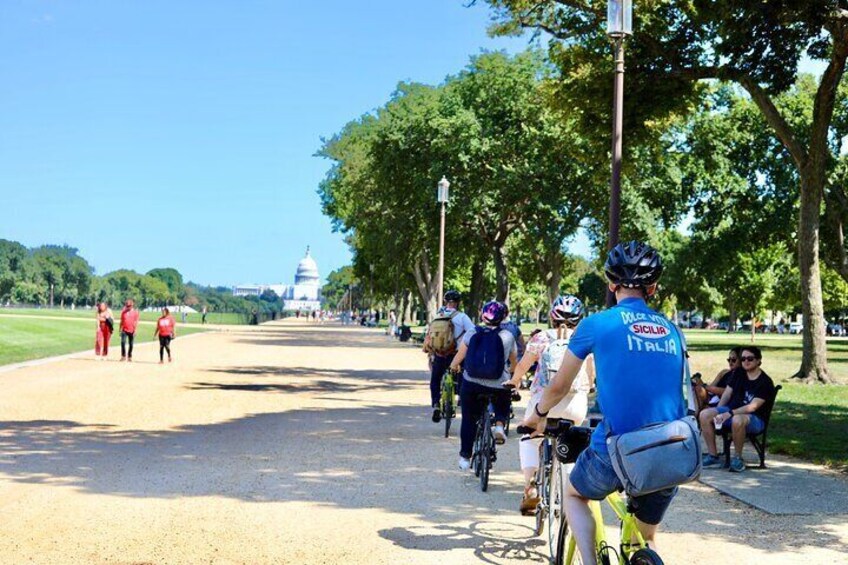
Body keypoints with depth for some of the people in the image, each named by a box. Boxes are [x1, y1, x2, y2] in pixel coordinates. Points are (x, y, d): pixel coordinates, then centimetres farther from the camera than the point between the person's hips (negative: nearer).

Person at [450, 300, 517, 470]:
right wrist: (512, 370, 33)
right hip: (499, 385, 0)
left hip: (472, 384, 1)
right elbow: (514, 364, 10)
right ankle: (499, 425, 2)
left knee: (469, 419, 16)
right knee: (503, 405, 30)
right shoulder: (507, 336, -1)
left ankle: (465, 456, 19)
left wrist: (453, 367, 24)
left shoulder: (471, 333, -1)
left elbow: (459, 356, 3)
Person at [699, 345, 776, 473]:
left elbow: (752, 406, -18)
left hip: (755, 419, -7)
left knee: (737, 420, -41)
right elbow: (727, 393, 12)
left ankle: (737, 458, -21)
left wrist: (729, 414, -27)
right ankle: (713, 456, -12)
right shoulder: (738, 374, 11)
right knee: (704, 415, -17)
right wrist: (717, 413, -4)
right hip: (731, 412, 7)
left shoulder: (765, 382, -10)